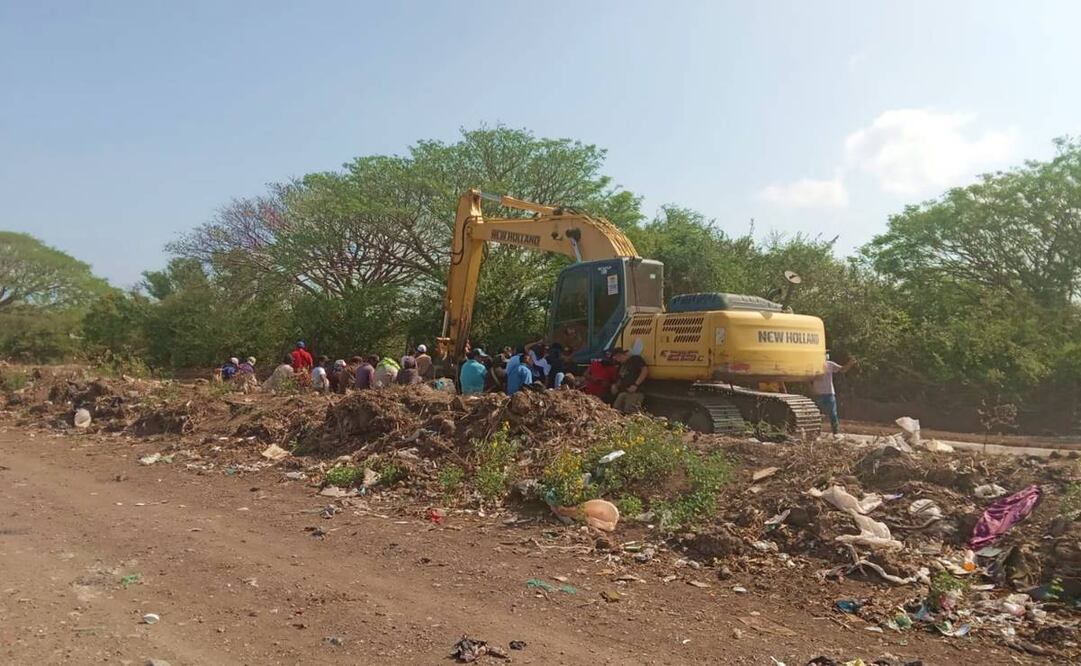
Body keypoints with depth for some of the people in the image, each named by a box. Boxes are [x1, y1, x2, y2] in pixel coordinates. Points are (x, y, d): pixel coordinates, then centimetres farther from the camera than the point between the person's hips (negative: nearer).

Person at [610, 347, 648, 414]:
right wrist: (615, 385, 11)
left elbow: (645, 370, -13)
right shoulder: (622, 365, 25)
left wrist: (636, 385, -20)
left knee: (629, 412, -21)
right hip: (623, 392, 9)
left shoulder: (635, 359, 1)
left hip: (634, 392, -9)